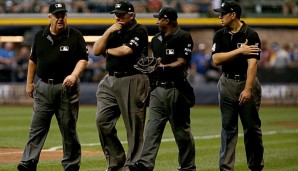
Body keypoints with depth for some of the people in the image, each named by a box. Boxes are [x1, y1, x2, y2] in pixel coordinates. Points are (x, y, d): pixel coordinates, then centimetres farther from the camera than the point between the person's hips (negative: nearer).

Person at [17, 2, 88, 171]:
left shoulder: (75, 36, -2)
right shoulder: (40, 36, 9)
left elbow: (83, 59, -3)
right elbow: (33, 60, 18)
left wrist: (74, 75, -20)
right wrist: (30, 82, 17)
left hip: (66, 87, -3)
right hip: (43, 87, 3)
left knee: (69, 128, 3)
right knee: (37, 127, -2)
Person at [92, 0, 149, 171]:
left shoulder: (139, 31, -5)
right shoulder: (114, 30, 17)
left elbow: (125, 51, -16)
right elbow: (96, 50, 9)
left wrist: (108, 50, 2)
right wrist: (108, 32, -2)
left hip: (133, 81, -7)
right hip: (110, 80, 7)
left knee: (134, 125, -4)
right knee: (102, 120, -1)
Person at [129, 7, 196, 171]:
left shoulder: (183, 37, -6)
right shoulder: (156, 39, 17)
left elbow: (181, 63, -13)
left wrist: (163, 67, -23)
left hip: (176, 90, -7)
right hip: (158, 88, 7)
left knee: (182, 130, 1)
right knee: (152, 127, -4)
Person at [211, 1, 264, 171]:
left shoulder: (251, 35, -8)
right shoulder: (220, 35, 5)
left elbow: (252, 64, -15)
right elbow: (216, 59, -6)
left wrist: (247, 89, -23)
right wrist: (240, 50, -15)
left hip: (247, 81, -3)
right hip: (227, 83, 3)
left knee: (252, 127, 1)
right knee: (228, 128, 2)